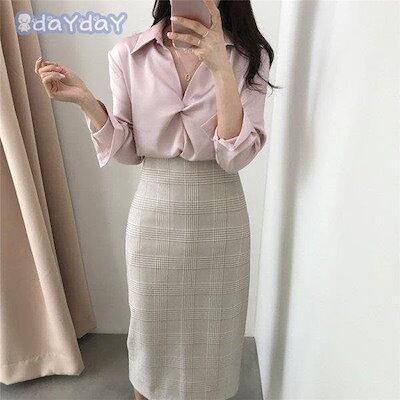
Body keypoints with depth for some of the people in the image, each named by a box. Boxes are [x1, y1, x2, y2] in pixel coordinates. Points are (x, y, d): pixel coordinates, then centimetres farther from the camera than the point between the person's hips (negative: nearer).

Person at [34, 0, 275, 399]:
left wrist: (220, 68, -24)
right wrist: (85, 100, -15)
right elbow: (128, 151, 0)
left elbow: (236, 155, -15)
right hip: (154, 212, 1)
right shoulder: (128, 54, -4)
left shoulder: (249, 56, -5)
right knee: (150, 321, 20)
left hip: (220, 213, 0)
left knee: (212, 324, 19)